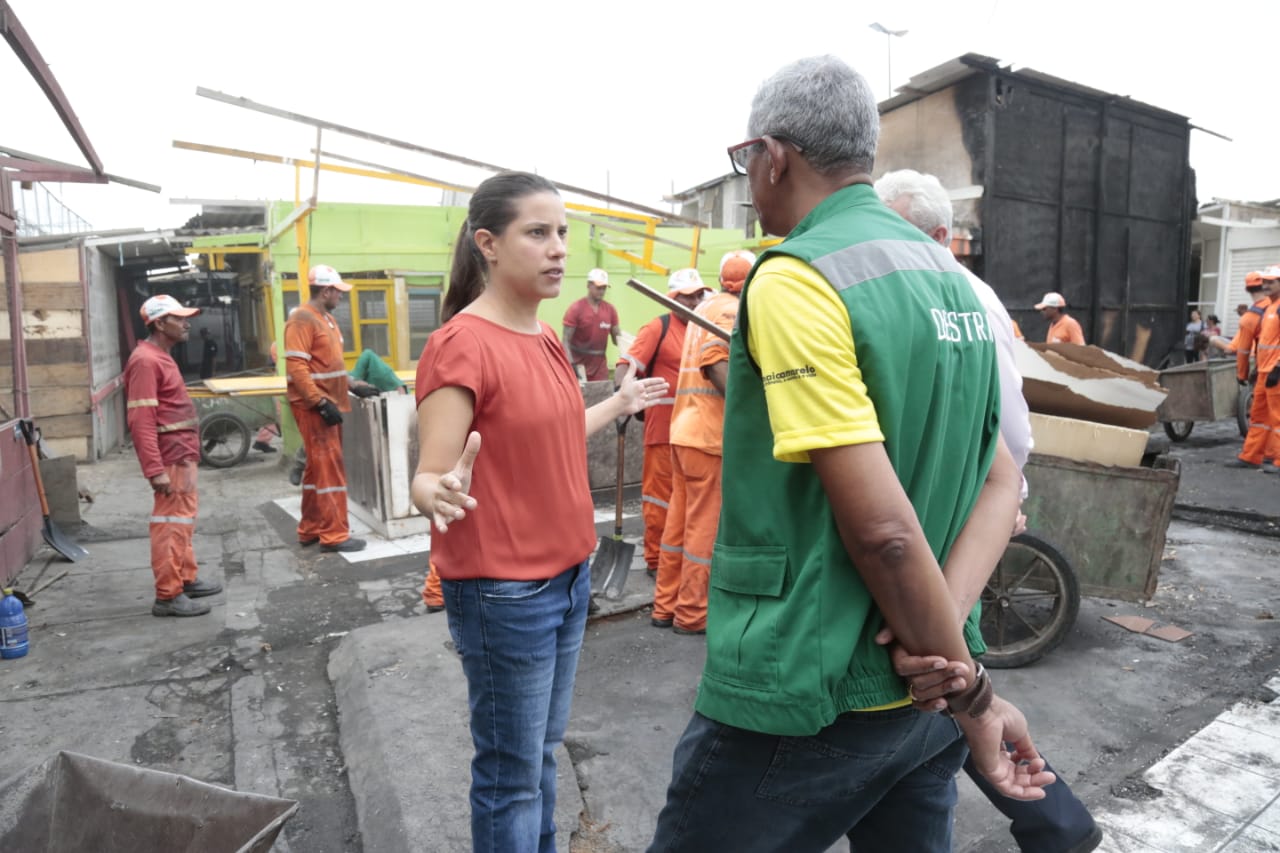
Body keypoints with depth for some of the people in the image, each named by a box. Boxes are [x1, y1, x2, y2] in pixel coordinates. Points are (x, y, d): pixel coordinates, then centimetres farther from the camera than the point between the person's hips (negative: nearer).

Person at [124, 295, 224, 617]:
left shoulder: (161, 357, 16)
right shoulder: (145, 361, -16)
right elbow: (141, 420, -22)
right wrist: (155, 469, -27)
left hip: (182, 454, 10)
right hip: (170, 458, -10)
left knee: (183, 518, 17)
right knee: (170, 523, -5)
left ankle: (186, 580, 29)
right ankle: (168, 596, 2)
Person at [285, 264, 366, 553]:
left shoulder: (327, 319, 16)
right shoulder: (302, 320, -13)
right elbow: (296, 367, -20)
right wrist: (321, 402, -24)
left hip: (328, 405, 10)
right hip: (314, 407, -10)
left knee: (318, 468, 14)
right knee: (329, 468, -7)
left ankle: (310, 529, 24)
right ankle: (334, 535, -1)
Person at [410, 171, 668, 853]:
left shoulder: (546, 340, 7)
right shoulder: (460, 345, -18)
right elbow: (427, 479, -20)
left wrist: (619, 405, 28)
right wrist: (444, 493, -43)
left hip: (568, 576, 8)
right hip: (501, 593, -8)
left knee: (543, 751, 23)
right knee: (512, 774, 9)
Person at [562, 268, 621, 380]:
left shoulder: (610, 310, 4)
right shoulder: (575, 309, -8)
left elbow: (617, 338, 11)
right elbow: (566, 341, -11)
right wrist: (572, 365, -23)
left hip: (600, 364, 4)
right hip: (579, 365, -4)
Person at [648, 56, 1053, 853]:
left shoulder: (795, 279, -18)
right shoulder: (951, 277, 7)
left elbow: (882, 526, -23)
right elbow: (1002, 482, 5)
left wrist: (973, 692, -10)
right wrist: (962, 686, -4)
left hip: (804, 705, -7)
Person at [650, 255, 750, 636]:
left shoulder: (707, 307, 17)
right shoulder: (732, 311, -8)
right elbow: (717, 360, -24)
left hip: (685, 430, 8)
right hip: (712, 435, -8)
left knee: (679, 520, 13)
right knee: (707, 526, 0)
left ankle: (665, 606, 22)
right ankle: (692, 613, 10)